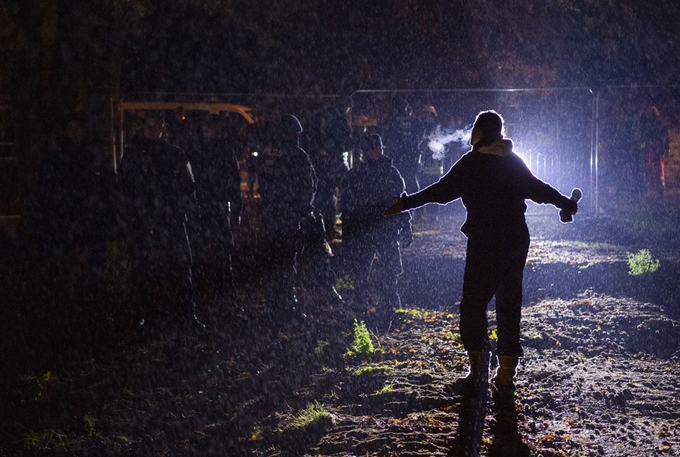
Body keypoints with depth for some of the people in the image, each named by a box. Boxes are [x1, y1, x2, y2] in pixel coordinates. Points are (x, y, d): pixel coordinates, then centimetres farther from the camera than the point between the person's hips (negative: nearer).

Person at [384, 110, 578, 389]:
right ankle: (506, 371, 8)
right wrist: (567, 204, 35)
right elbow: (538, 189, 19)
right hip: (516, 240, 5)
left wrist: (407, 203, -6)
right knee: (509, 303, 8)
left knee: (474, 301, 3)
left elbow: (443, 190, -10)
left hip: (484, 241, -5)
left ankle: (478, 367, 2)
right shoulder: (515, 162, 11)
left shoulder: (472, 162, -5)